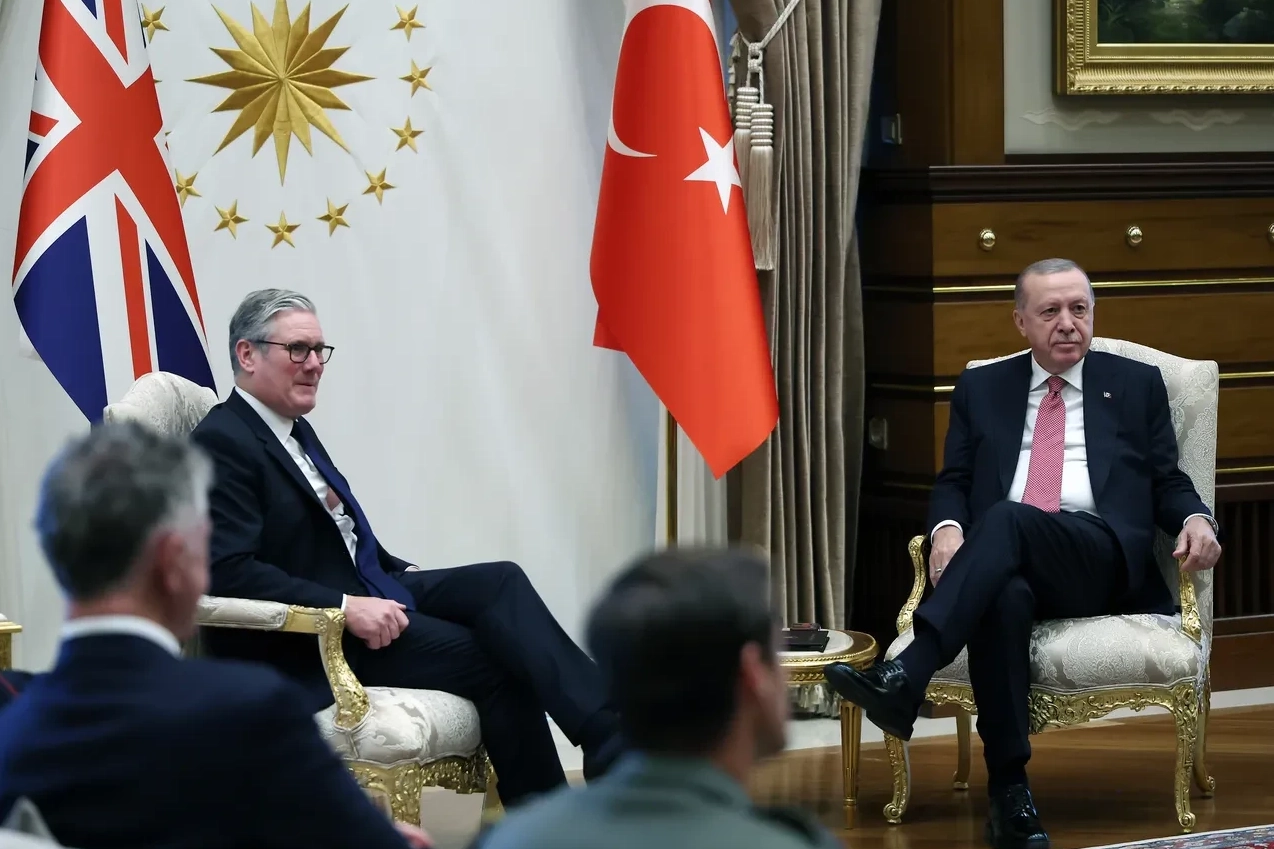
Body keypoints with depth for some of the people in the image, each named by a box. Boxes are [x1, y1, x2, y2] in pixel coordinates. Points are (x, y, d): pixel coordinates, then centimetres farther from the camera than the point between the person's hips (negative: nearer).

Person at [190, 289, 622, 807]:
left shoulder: (293, 430, 16)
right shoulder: (224, 443, -13)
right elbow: (230, 572, -23)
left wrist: (403, 574, 5)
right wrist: (346, 607, -26)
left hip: (365, 592, 9)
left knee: (500, 583, -13)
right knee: (493, 657, -18)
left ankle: (608, 735, -22)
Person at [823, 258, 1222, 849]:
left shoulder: (1137, 385, 20)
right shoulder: (981, 389, 23)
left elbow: (1169, 484, 18)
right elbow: (953, 482, 18)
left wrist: (1196, 520, -5)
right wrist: (947, 527, -6)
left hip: (1104, 562, -1)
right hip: (1005, 566, 2)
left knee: (1008, 521, -35)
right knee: (1004, 598, -38)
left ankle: (907, 675, -51)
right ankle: (1009, 793, -39)